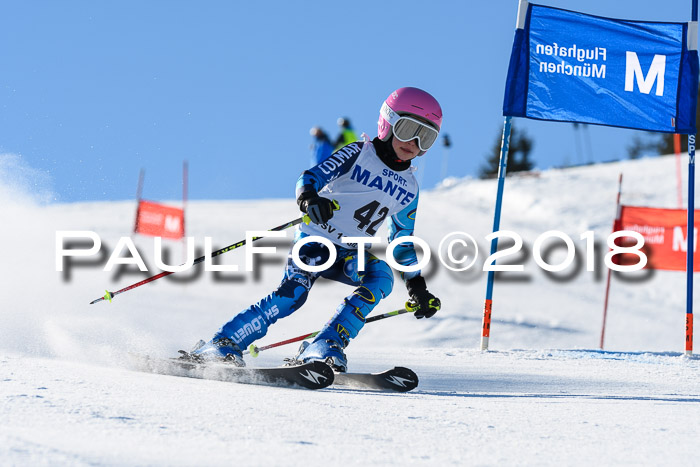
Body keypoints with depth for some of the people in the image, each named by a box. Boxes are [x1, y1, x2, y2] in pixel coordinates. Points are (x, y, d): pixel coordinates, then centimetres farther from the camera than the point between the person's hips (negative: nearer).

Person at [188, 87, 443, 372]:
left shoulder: (408, 190, 10)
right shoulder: (357, 154, -5)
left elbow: (402, 243, 20)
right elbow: (310, 177, -16)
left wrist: (417, 287, 13)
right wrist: (309, 198, -39)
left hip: (349, 255, 5)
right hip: (315, 240, -5)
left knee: (381, 275, -26)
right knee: (294, 291, -29)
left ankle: (324, 349, -29)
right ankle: (221, 345, -24)